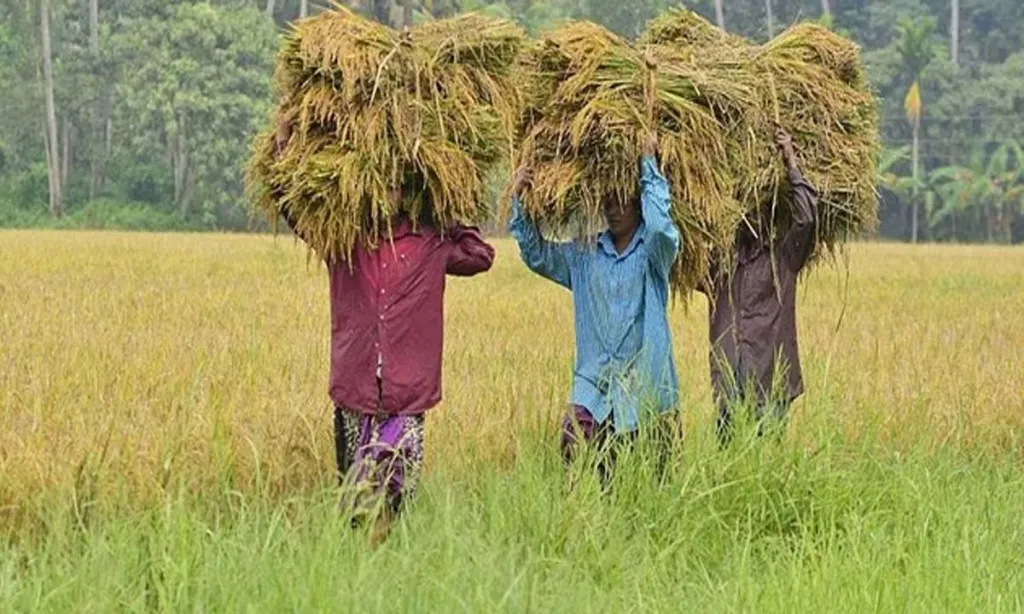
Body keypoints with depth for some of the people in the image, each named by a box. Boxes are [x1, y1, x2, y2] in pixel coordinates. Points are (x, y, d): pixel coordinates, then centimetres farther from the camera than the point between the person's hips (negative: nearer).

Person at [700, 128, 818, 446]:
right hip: (728, 384, 3)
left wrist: (792, 166, -8)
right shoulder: (719, 264, 14)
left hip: (770, 382, -3)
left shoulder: (782, 259, 4)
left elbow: (806, 218, -10)